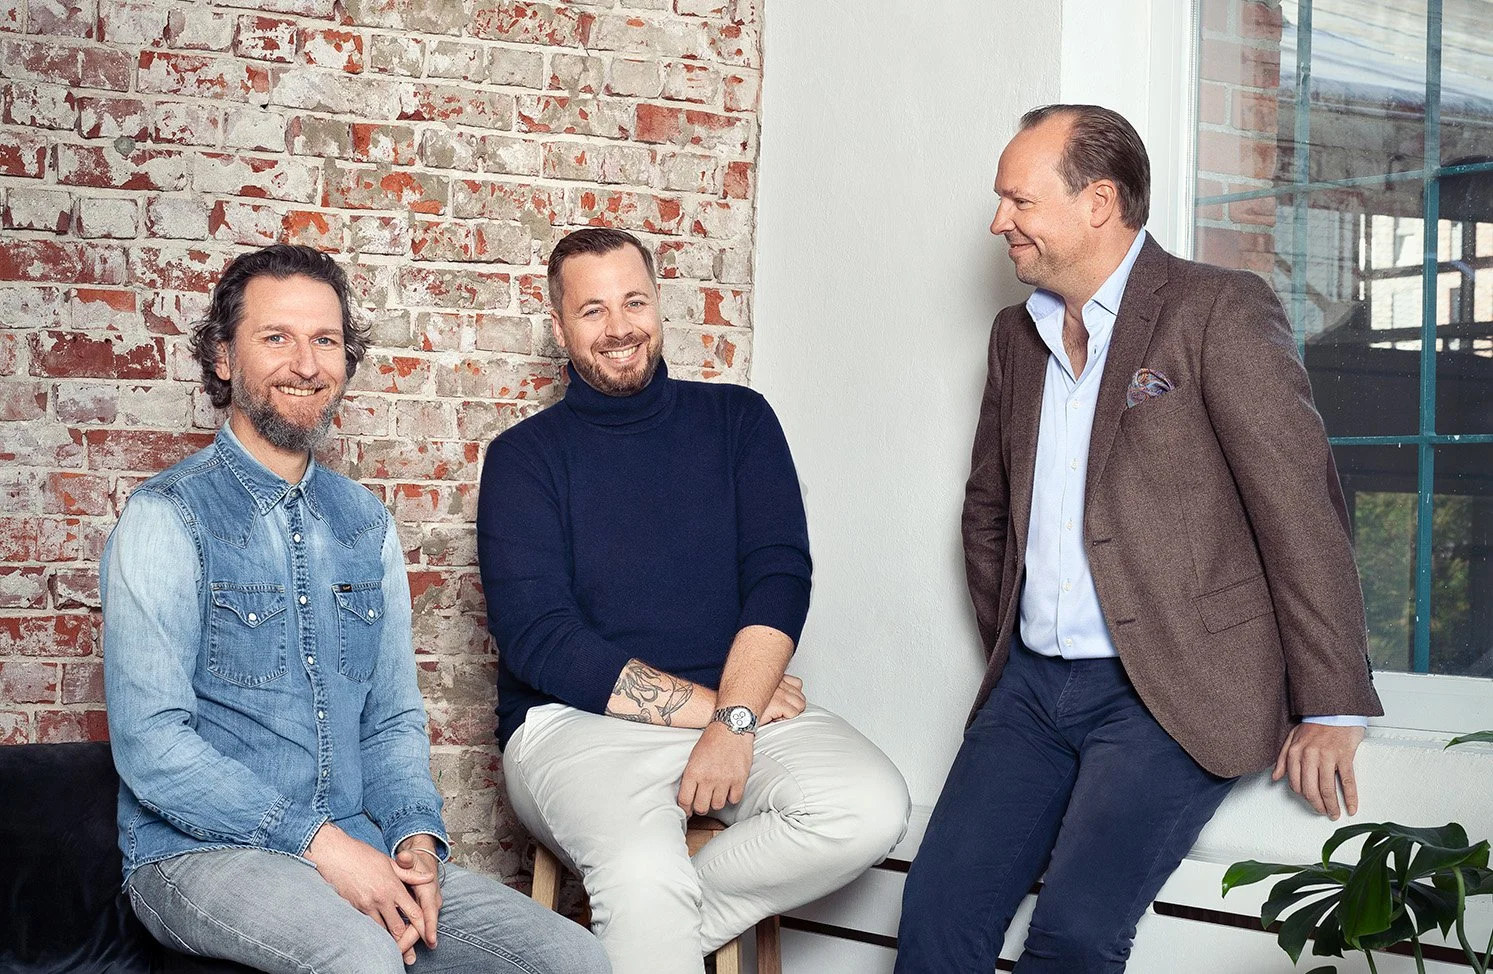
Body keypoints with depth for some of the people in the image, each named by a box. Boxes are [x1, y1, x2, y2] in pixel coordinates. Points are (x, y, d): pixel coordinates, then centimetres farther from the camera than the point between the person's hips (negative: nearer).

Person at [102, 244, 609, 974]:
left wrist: (415, 834, -4)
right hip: (200, 855, -5)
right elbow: (150, 744, -14)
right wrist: (318, 842, -19)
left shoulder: (366, 525, 14)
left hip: (353, 850, 5)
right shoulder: (167, 518, -6)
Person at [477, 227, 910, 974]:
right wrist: (711, 706, -12)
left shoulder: (738, 421, 11)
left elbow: (780, 578, -1)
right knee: (643, 873, -35)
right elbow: (537, 640, -7)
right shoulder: (524, 457, 3)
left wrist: (734, 721, -17)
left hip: (743, 707, 4)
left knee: (872, 807, -25)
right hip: (575, 721, -4)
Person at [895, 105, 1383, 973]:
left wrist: (1331, 707, -11)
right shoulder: (1017, 334, 15)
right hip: (1032, 683, 6)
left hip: (1170, 691, -6)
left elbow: (1304, 507, -9)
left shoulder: (1221, 310, -6)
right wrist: (1010, 653, 16)